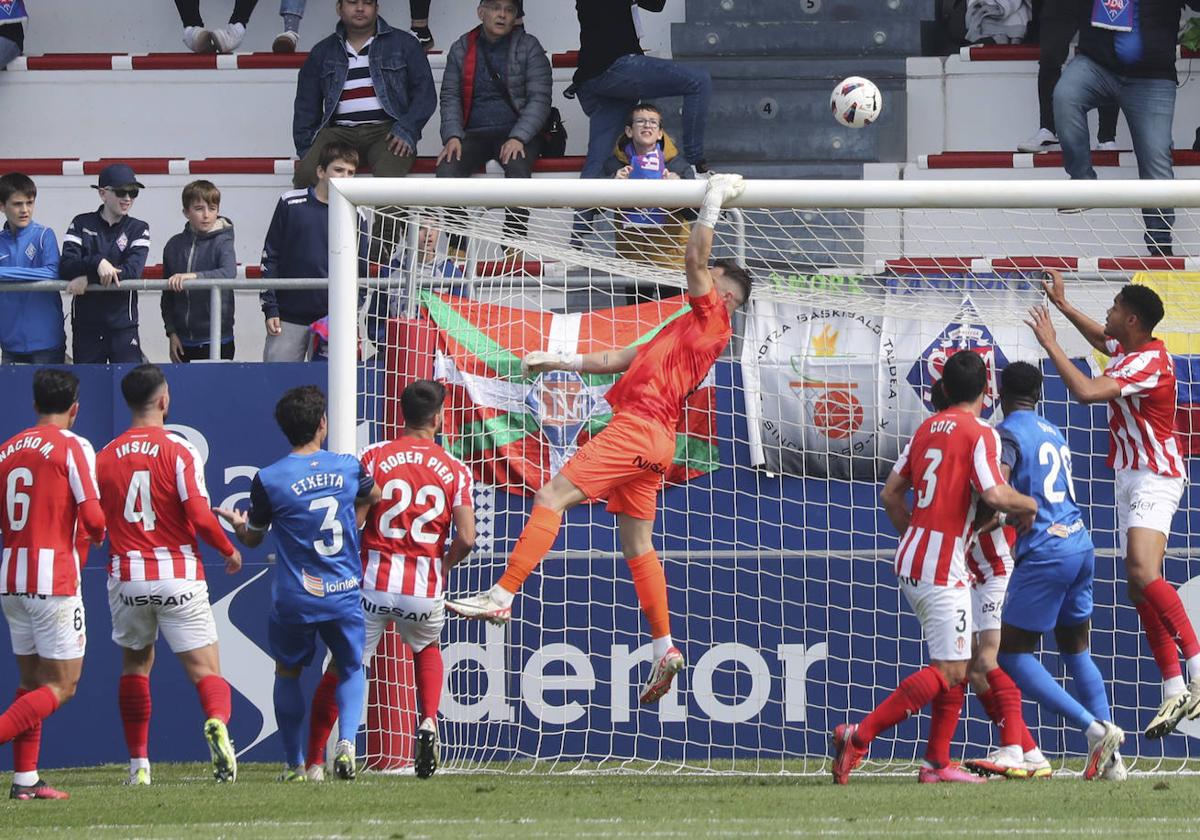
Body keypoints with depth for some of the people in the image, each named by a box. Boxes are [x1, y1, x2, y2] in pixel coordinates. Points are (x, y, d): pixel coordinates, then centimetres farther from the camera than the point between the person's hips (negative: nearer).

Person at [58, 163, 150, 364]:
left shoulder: (138, 229, 5)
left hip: (123, 323, -1)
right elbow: (65, 268, -6)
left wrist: (88, 278, -16)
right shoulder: (81, 224, 6)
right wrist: (97, 263, -24)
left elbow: (132, 271, -10)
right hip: (85, 324, 1)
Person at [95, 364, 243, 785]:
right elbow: (200, 516, -13)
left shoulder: (106, 457, 4)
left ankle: (139, 765, 19)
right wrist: (230, 550, 4)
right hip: (178, 577, -3)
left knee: (135, 666, 21)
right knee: (206, 671, -3)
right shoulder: (178, 451, -7)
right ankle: (217, 722, -34)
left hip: (127, 578, 3)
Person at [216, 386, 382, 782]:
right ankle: (347, 741, -9)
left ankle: (294, 764, 17)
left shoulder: (268, 480, -9)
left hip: (294, 600, -2)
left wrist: (237, 522, 26)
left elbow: (253, 537, 4)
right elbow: (372, 497, 23)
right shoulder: (349, 467, 0)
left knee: (287, 673, 18)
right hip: (344, 596, 2)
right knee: (351, 669, 17)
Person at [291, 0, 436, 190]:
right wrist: (305, 151, 8)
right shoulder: (322, 52, 20)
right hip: (340, 132, 2)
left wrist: (406, 131, -8)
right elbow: (306, 107, 20)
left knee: (389, 174, -35)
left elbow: (424, 93, 7)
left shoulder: (403, 44, 12)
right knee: (307, 171, -28)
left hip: (386, 130, -2)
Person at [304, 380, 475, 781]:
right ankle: (428, 721, 8)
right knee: (427, 650, 31)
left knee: (341, 668, 7)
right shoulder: (454, 470, 1)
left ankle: (313, 761, 4)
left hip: (373, 584, -1)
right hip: (425, 589, 1)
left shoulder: (373, 457, -2)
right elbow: (466, 539, -3)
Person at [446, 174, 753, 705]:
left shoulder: (711, 319, -2)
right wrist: (562, 361, 33)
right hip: (649, 439, 10)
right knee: (637, 545, 12)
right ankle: (663, 649, 12)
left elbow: (696, 260, -13)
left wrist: (712, 203, -7)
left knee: (552, 497, -14)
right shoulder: (687, 328, 26)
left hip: (638, 428, -10)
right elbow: (621, 359, 32)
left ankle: (502, 596, -20)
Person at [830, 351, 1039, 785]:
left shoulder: (926, 428, 13)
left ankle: (938, 764, 10)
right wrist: (1028, 504, -1)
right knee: (949, 671, -8)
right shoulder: (980, 434, -9)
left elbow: (891, 493, 15)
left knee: (954, 665, 14)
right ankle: (859, 735, -15)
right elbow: (993, 495, -21)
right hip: (943, 568, -8)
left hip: (910, 558, 8)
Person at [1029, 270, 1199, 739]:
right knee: (1142, 590, 4)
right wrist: (1062, 305, 38)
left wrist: (1050, 344, -20)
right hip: (1131, 480, 10)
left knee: (1143, 573, -28)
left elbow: (1086, 391, -30)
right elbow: (1101, 340, 36)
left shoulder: (1149, 363, -20)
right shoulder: (1129, 350, 10)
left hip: (1154, 479, -10)